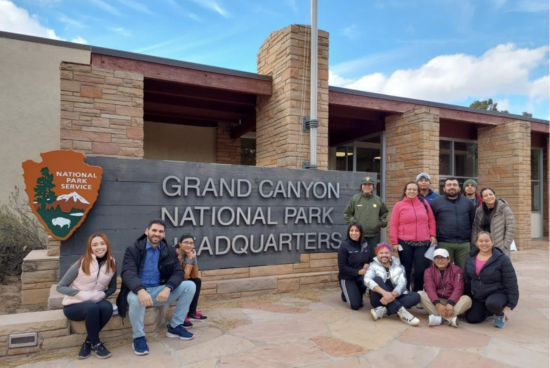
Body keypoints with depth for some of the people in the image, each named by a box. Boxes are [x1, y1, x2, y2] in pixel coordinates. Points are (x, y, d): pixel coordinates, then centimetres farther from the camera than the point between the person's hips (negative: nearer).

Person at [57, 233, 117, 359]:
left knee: (107, 307, -31)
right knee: (92, 307, -35)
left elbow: (112, 288, 6)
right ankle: (95, 344, -13)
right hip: (73, 305, -3)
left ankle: (88, 342, -9)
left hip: (95, 302, 3)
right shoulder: (82, 263, -14)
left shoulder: (111, 264, -5)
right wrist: (81, 294, -23)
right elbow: (60, 287, -9)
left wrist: (101, 295, -15)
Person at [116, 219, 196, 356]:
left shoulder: (169, 251, 3)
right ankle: (138, 337, -13)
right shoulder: (133, 250, -9)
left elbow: (178, 272, -4)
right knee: (136, 299, -40)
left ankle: (175, 326, 1)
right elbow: (127, 273, -23)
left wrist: (167, 288, -26)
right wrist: (141, 290, -43)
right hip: (138, 291, -4)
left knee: (190, 286, -13)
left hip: (158, 291, 4)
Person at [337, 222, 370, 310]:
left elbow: (368, 260, 11)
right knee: (355, 305, -17)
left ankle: (359, 294, 2)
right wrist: (358, 272, -22)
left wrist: (367, 264, -13)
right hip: (347, 277, -4)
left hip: (361, 275, 4)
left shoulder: (365, 244, 1)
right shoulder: (344, 245, -15)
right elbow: (342, 267, -15)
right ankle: (346, 294, 18)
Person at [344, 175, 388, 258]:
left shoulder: (378, 199, 8)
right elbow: (347, 213, 6)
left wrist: (383, 222, 6)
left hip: (374, 235, 2)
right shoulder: (355, 199, 1)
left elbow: (384, 213, 22)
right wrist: (352, 221, -8)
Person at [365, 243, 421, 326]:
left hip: (395, 298, 3)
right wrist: (384, 293, -35)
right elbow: (367, 280, -20)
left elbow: (402, 284, -9)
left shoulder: (398, 267, 7)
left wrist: (392, 295, -30)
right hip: (381, 299, -2)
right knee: (377, 279, -26)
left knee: (416, 296, -21)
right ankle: (400, 311, -37)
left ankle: (383, 311, -32)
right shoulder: (373, 266, 1)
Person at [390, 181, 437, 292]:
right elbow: (393, 225, -2)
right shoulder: (399, 205, 0)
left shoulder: (424, 203, 7)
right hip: (405, 243, -1)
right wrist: (394, 242, -6)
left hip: (423, 243, 2)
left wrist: (432, 235, 6)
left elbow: (431, 220, 14)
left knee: (421, 269, 3)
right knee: (406, 270, 8)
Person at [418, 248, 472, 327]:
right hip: (435, 301, 0)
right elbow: (430, 288, -15)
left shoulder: (457, 270, -1)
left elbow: (458, 288, -15)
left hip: (452, 301, 0)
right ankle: (450, 318, -37)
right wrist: (438, 304, -34)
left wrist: (450, 304, -32)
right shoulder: (429, 271, 0)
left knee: (467, 299, -29)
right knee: (420, 294, -26)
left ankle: (440, 318, -40)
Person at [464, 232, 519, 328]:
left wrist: (509, 305, -15)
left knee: (492, 303, -37)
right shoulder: (470, 259, -1)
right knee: (471, 319, -6)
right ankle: (492, 310, 23)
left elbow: (511, 283, -14)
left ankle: (500, 314, 0)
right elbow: (467, 280, 10)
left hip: (498, 294, -5)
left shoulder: (502, 259, -15)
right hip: (477, 297, 5)